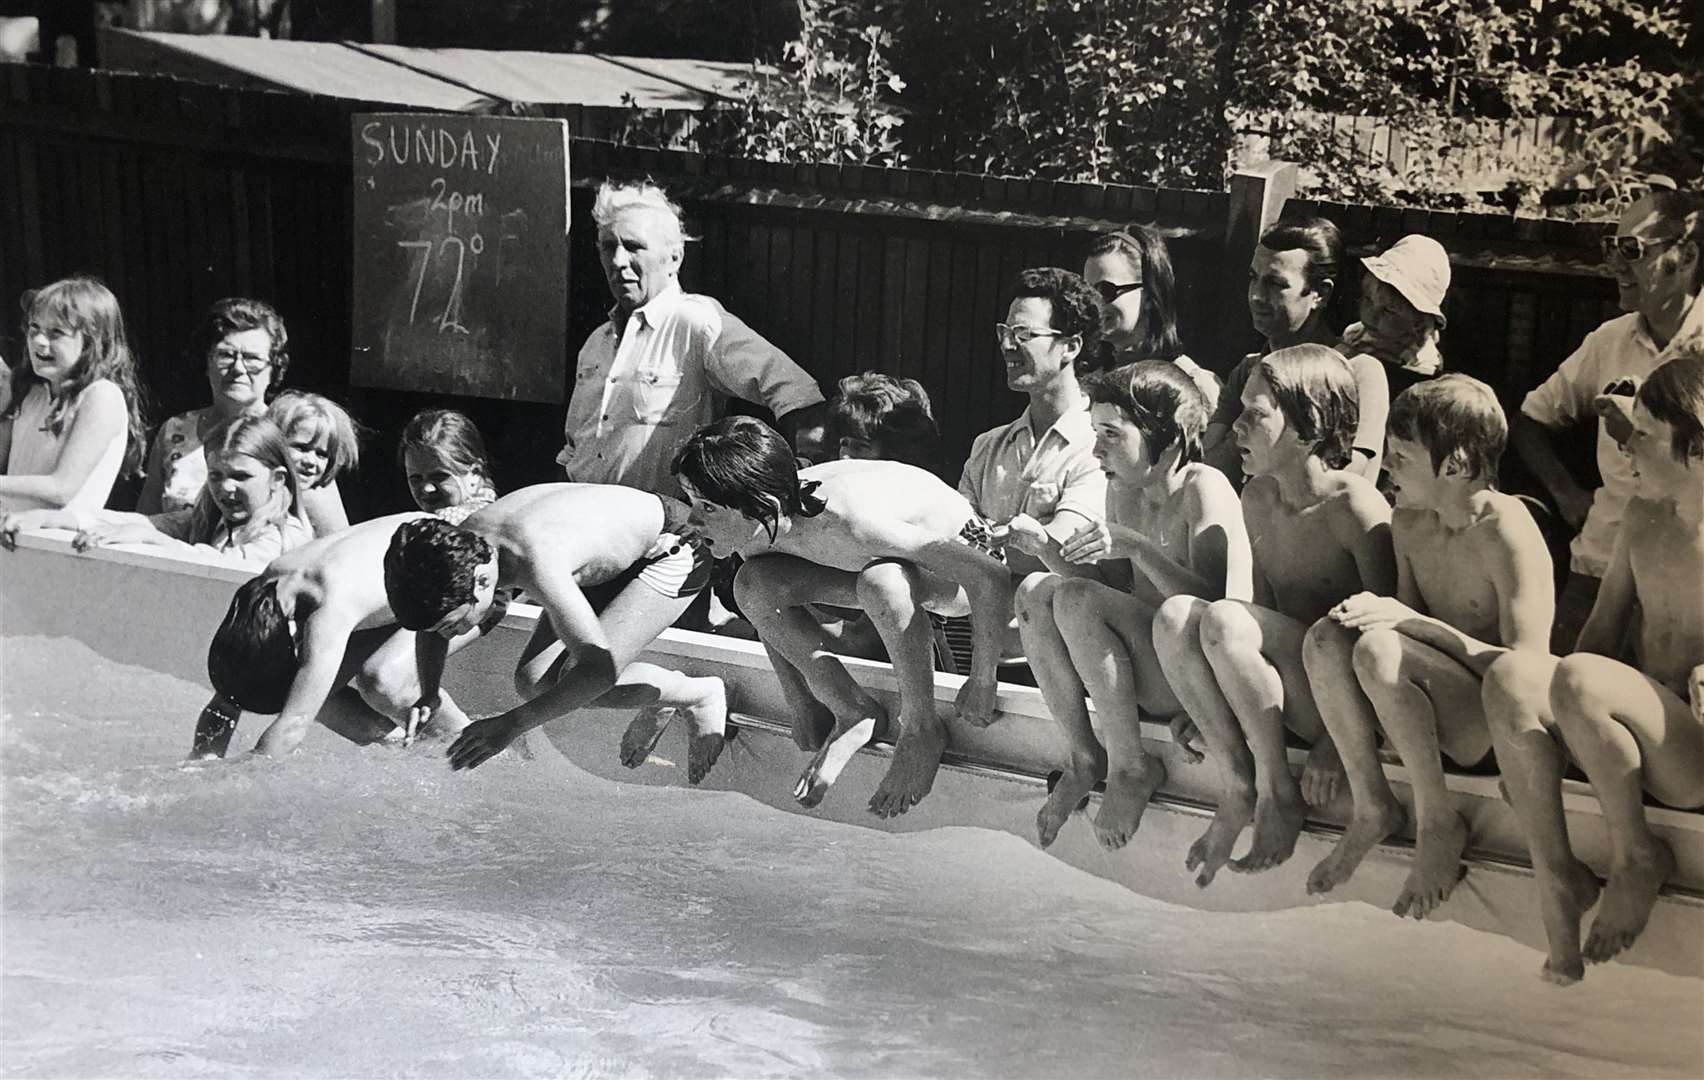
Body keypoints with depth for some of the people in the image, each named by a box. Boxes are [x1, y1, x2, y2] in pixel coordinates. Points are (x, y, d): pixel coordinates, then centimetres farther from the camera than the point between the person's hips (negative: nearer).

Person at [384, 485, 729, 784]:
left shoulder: (536, 564, -43)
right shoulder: (455, 548, -18)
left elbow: (600, 670, -45)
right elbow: (431, 624, 5)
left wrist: (513, 724, -40)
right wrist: (427, 698, -8)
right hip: (606, 564, 8)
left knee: (578, 678, -22)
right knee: (533, 681, -4)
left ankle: (701, 694, 2)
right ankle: (658, 702, 19)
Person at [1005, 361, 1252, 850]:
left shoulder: (1204, 489, -12)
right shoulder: (1122, 489, 11)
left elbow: (1211, 603, -22)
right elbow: (1110, 589, 14)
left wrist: (1137, 548, -30)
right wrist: (1043, 545, 1)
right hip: (1149, 666, 8)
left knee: (1076, 600, -25)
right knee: (1035, 591, -8)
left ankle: (1131, 766, -15)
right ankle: (1085, 758, -7)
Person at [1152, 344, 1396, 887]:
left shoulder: (1353, 506, -15)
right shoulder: (1258, 497, 9)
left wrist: (1337, 739, -20)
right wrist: (1205, 706, 8)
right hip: (1288, 687, 7)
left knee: (1224, 619, -28)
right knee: (1175, 613, -16)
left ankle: (1280, 794, -16)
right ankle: (1237, 787, -15)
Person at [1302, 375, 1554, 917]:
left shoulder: (1506, 531, -16)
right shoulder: (1408, 522, 7)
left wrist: (1413, 622, -25)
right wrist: (1383, 612, -7)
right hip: (1445, 717, 7)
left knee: (1378, 648, -31)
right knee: (1326, 636, -16)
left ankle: (1438, 823, -16)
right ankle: (1371, 806, -10)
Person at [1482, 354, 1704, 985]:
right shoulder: (1643, 516, 11)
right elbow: (1602, 629, 14)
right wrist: (1536, 743, 4)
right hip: (1633, 735, 6)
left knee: (1581, 680, -34)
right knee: (1511, 674, -23)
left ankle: (1638, 858, -10)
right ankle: (1555, 877, -19)